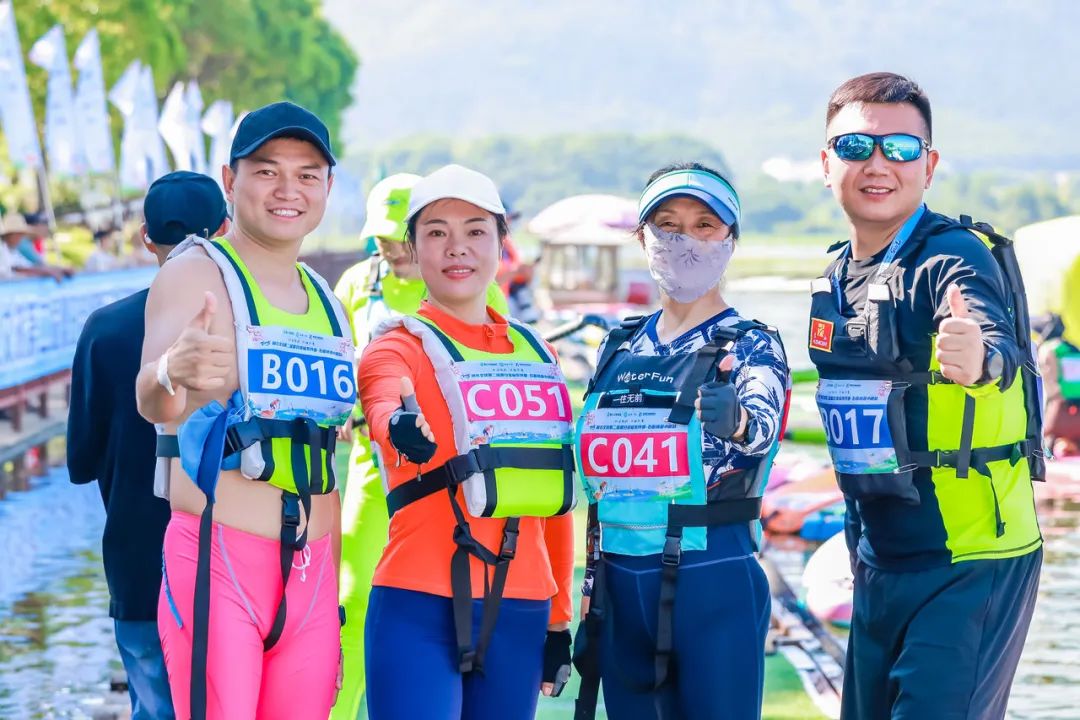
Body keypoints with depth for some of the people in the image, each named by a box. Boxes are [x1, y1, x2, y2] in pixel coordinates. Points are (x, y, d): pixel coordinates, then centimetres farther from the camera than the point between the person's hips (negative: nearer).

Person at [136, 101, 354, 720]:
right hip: (219, 563, -6)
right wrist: (173, 374, -48)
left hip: (311, 574, 6)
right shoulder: (195, 275, -5)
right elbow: (154, 402, -24)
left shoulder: (330, 305, 16)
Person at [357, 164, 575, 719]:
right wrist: (404, 430, -47)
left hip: (520, 612, 5)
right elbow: (386, 408, -24)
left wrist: (559, 616, 19)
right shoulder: (398, 347, 0)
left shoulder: (536, 355, 15)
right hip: (421, 609, -5)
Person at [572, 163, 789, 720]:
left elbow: (764, 422, -26)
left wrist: (737, 421, -50)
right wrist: (589, 598, 15)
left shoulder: (750, 345, -4)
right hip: (621, 587, 5)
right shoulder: (618, 348, 11)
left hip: (714, 584, -5)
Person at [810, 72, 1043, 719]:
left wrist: (978, 362, -59)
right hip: (881, 564, 8)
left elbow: (998, 345, -36)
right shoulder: (837, 279, 7)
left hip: (971, 563, -8)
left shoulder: (956, 257, -16)